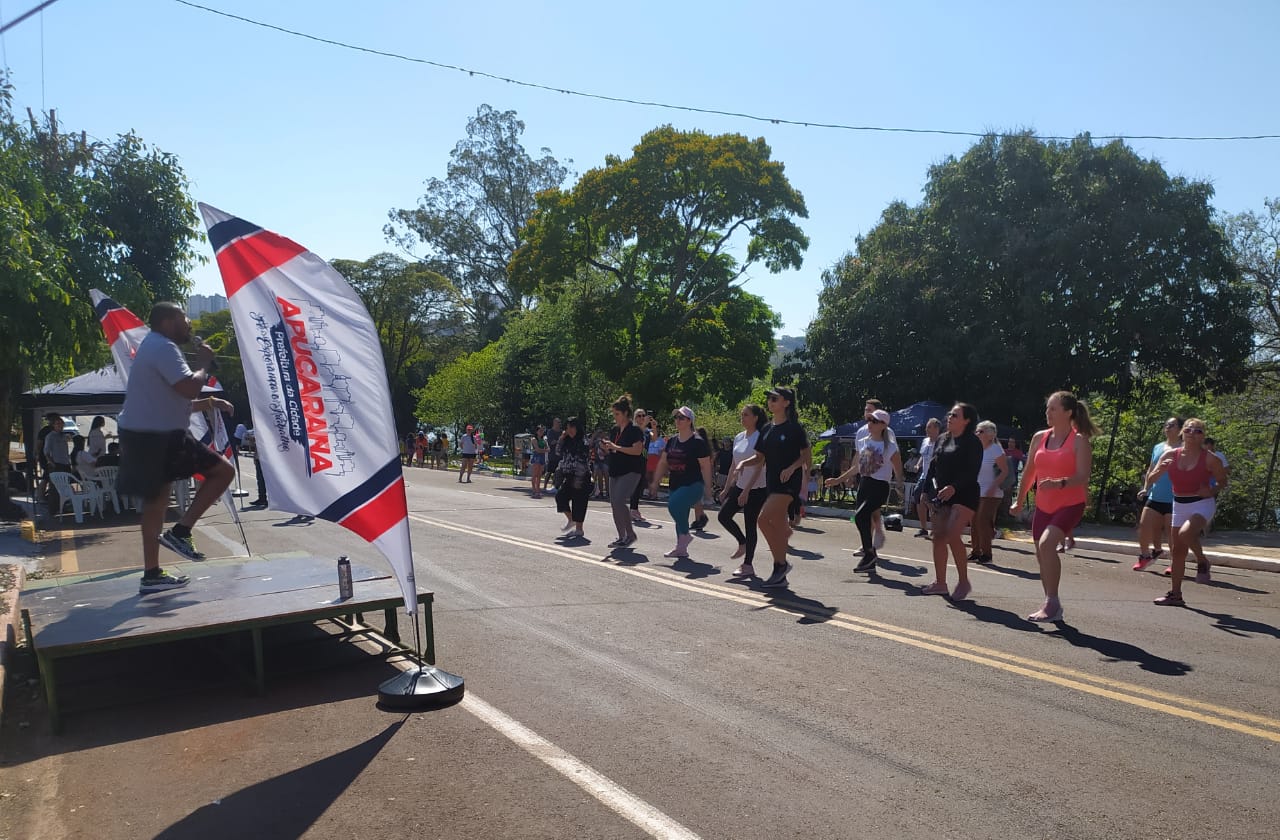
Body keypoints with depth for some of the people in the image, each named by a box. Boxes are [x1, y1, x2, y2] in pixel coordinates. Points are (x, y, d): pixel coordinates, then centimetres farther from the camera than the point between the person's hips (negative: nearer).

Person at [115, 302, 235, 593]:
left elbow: (174, 401, 27)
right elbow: (188, 388, -24)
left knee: (155, 502, 14)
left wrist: (209, 403, 16)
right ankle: (180, 531, -7)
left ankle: (152, 574, 21)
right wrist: (204, 364, -7)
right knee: (223, 470, -8)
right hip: (157, 437, -11)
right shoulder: (163, 347, -12)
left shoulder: (154, 347, 23)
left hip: (145, 436, 11)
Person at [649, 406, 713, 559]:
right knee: (680, 514, 10)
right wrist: (655, 482, 13)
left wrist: (707, 488, -12)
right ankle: (681, 549, 21)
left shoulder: (698, 442, -9)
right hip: (675, 486, 7)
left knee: (674, 505, -26)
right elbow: (663, 463, 16)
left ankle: (685, 535, -6)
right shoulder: (672, 440, 11)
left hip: (693, 485, -7)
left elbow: (705, 466, -10)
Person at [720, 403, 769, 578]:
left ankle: (748, 565, 7)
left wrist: (746, 491, -21)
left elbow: (758, 468, -18)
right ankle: (742, 543, 21)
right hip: (739, 486, 7)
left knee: (750, 525, -2)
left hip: (756, 488, -7)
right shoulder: (739, 437, 10)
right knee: (723, 516, -1)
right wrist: (726, 488, 13)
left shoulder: (760, 438, -13)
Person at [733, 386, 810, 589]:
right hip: (772, 483, 7)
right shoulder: (767, 429, 14)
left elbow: (806, 455, -5)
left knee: (763, 519, -18)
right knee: (776, 525, 5)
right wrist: (744, 463, -2)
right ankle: (780, 576, 13)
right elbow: (759, 457, 17)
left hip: (789, 482, -7)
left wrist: (791, 468, -20)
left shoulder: (794, 428, -6)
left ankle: (781, 564, -2)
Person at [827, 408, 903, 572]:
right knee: (864, 520, 3)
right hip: (864, 485, 6)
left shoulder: (890, 446, -6)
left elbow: (898, 471, -4)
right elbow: (857, 467, 21)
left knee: (860, 516, -23)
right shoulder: (862, 443, 11)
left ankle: (869, 553, -9)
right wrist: (838, 479, 21)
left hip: (880, 487, -6)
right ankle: (870, 562, 13)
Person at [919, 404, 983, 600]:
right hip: (941, 495, 7)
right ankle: (940, 582, 13)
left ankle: (963, 581, -2)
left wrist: (954, 487, -27)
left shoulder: (973, 442, -6)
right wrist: (927, 490, 10)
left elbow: (972, 471, -15)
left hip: (964, 495, -7)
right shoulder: (942, 439, 14)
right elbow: (933, 467, 17)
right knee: (938, 537, 5)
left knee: (953, 535, -17)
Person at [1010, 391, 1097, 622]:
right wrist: (1020, 502, 20)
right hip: (1043, 506, 7)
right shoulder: (1039, 438, 8)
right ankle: (1052, 607, 24)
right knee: (1041, 555, 9)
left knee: (1047, 543, -27)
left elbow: (1083, 476, -17)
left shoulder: (1079, 441, -9)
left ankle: (1051, 601, -19)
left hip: (1070, 504, -7)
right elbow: (1029, 472, 16)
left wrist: (1059, 483, -35)